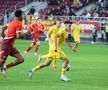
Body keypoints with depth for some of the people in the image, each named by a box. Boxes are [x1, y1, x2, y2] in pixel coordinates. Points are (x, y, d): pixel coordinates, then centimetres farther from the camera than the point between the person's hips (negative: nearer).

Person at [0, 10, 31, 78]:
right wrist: (27, 33, -9)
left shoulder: (12, 22, 16)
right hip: (7, 44, -9)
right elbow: (18, 36, -20)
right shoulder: (18, 24, -12)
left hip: (10, 45, 9)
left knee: (21, 59, 1)